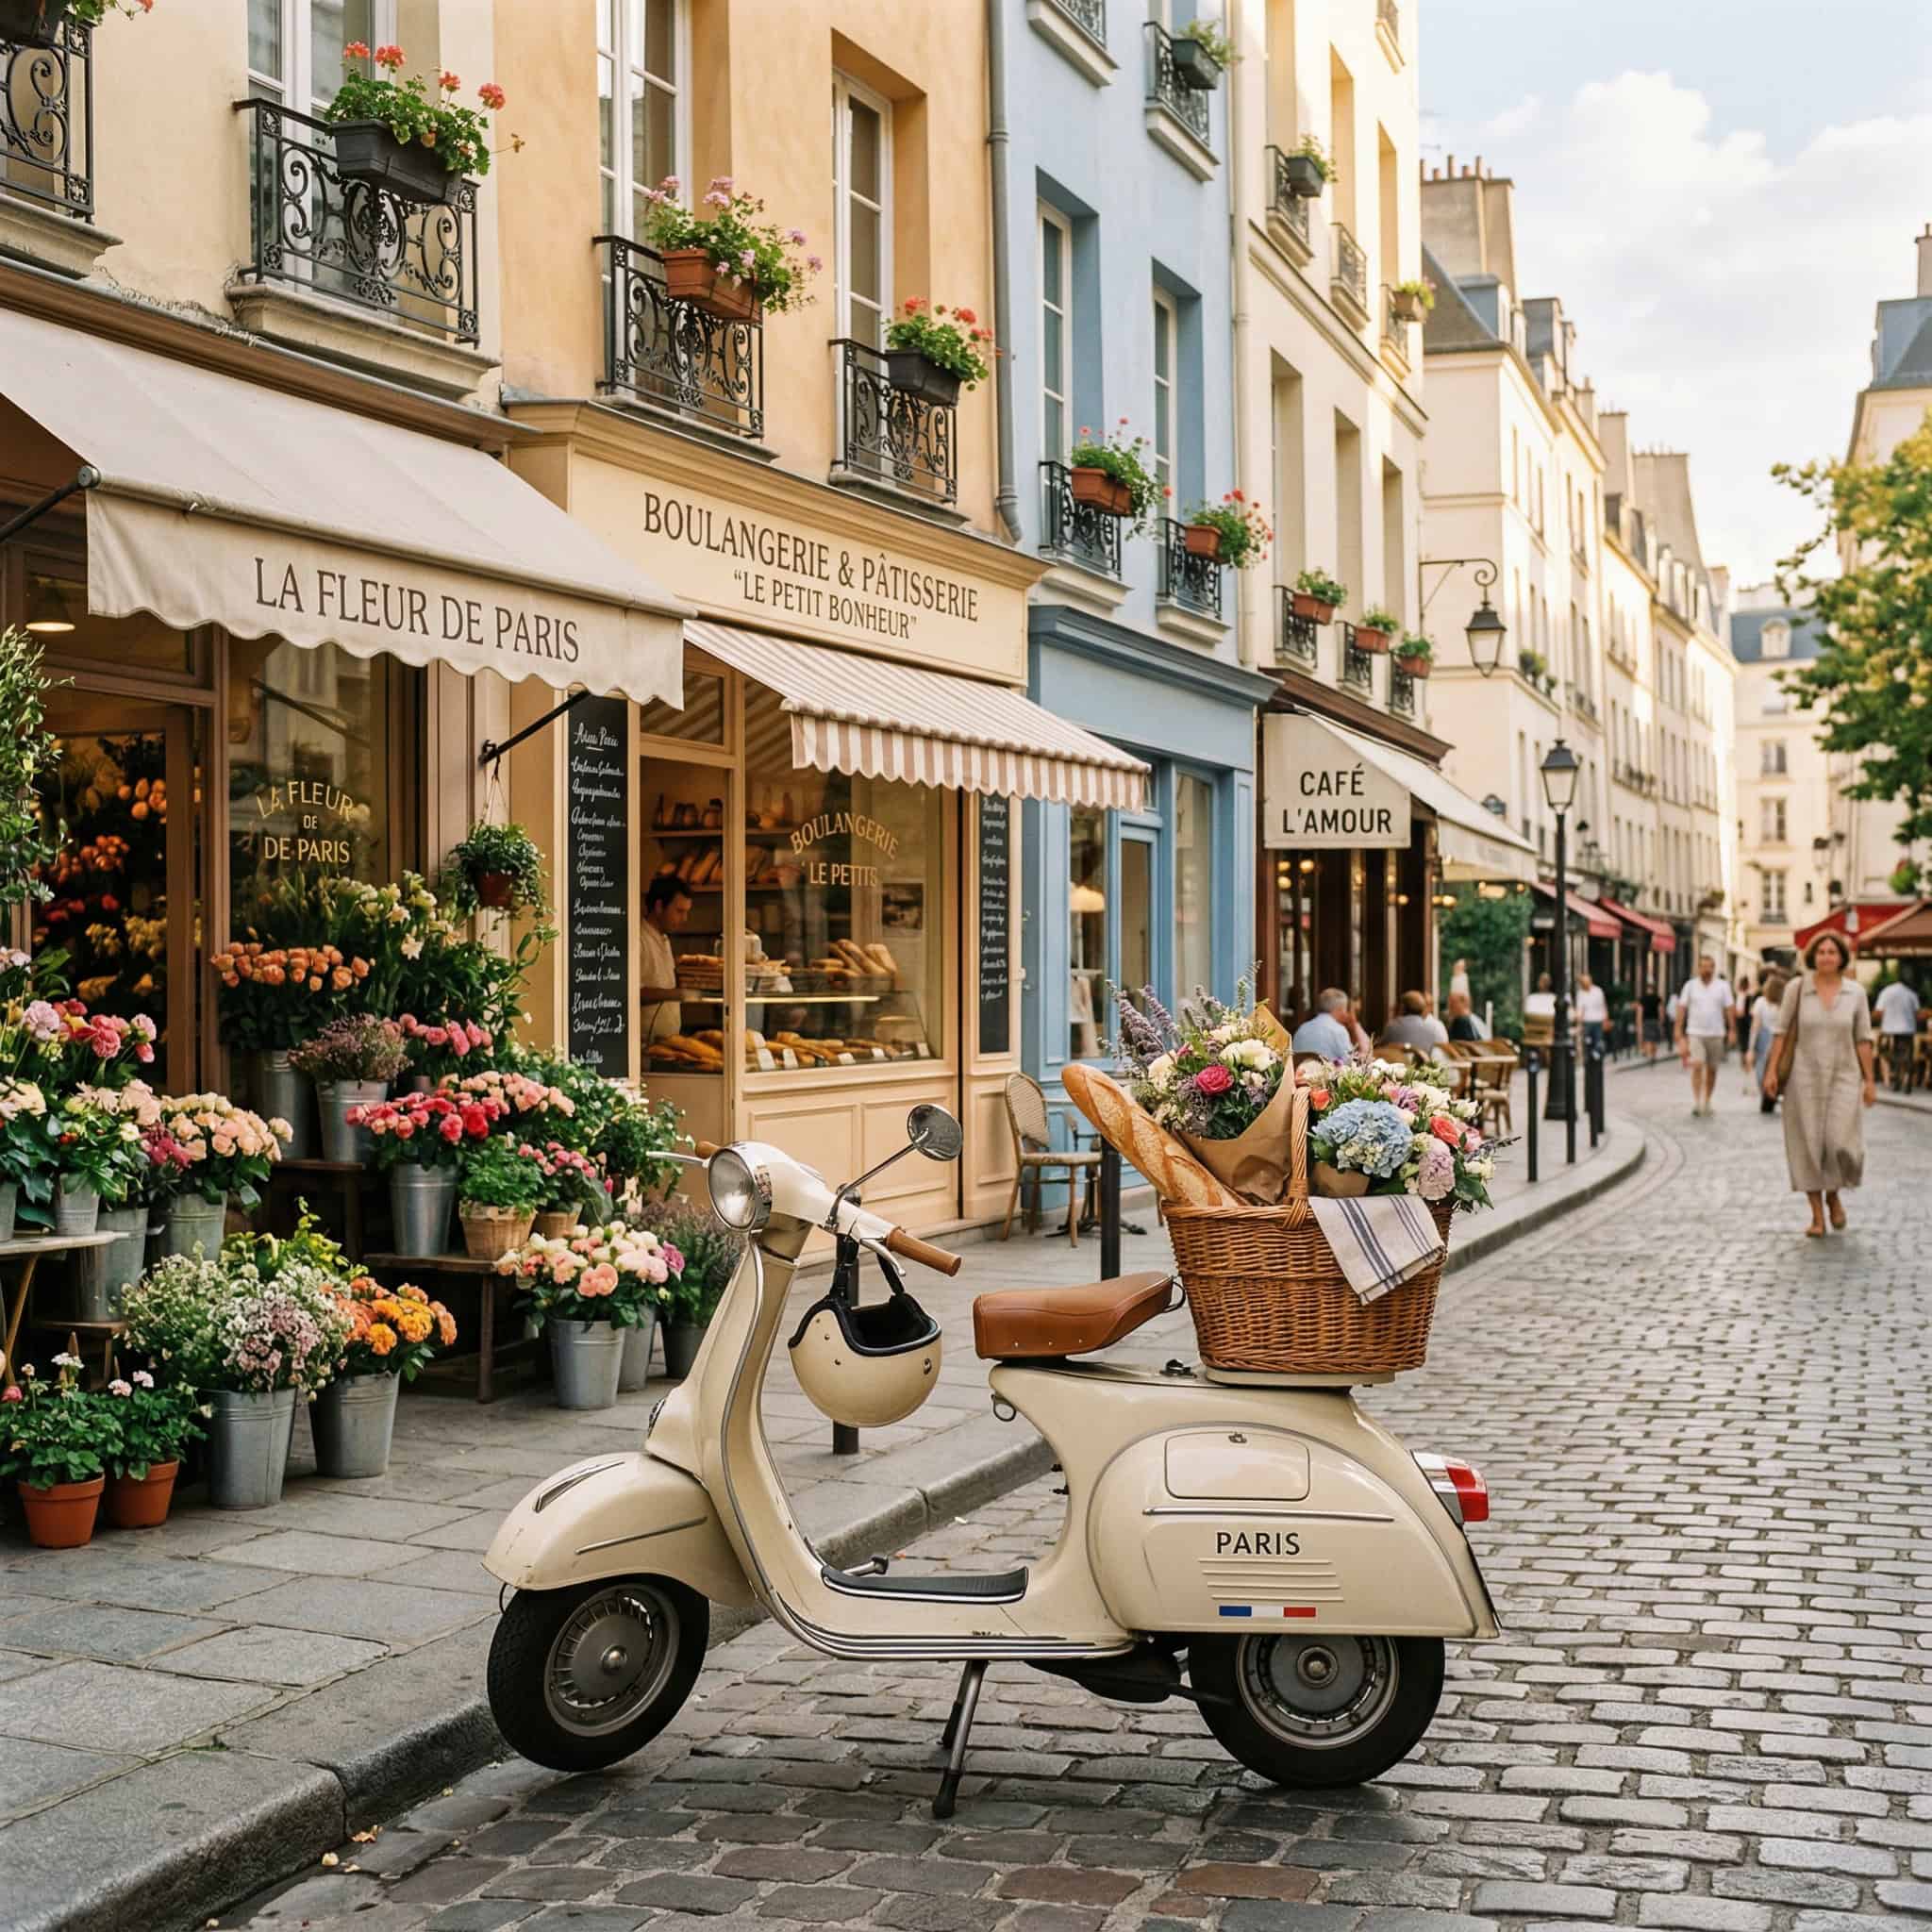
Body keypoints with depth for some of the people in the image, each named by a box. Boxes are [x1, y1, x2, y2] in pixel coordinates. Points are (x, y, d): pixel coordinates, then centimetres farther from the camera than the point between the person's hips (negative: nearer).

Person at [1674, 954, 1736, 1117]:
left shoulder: (1723, 986, 3)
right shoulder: (1690, 986, 4)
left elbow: (1730, 1008, 1)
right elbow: (1681, 1009, 5)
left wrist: (1732, 1030, -7)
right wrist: (1679, 1031, 1)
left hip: (1716, 1034, 1)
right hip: (1695, 1033, -1)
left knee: (1712, 1069, 7)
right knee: (1697, 1066, -15)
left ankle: (1707, 1102, 20)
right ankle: (1696, 1101, -16)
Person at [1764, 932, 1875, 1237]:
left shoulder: (1856, 992, -1)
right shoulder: (1797, 987, -4)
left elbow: (1863, 1038, 2)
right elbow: (1782, 1030, 0)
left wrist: (1870, 1080, 0)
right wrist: (1772, 1071, -5)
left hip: (1843, 1077, 0)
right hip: (1805, 1077, 0)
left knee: (1841, 1143, -13)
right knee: (1808, 1146, 0)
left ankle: (1833, 1194, 18)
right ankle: (1817, 1214, 12)